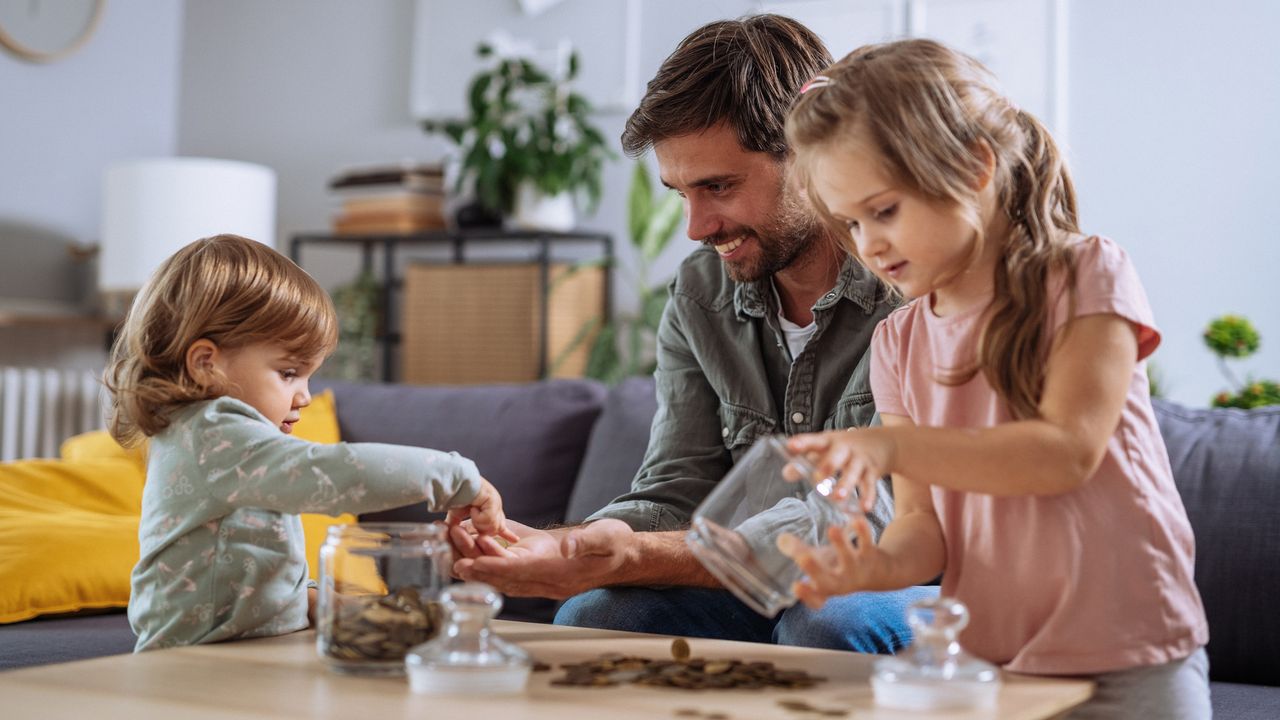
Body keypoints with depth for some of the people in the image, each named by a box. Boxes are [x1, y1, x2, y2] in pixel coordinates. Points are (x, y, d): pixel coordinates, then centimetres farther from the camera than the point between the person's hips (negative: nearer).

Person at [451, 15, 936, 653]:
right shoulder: (700, 295, 2)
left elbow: (878, 522, -26)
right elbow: (675, 496, -1)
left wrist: (638, 557, -35)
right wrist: (564, 545, -25)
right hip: (767, 598, 4)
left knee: (829, 623, -35)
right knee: (592, 614, -20)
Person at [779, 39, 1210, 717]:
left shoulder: (1086, 274, -5)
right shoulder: (898, 343, 7)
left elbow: (1068, 450, -17)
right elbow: (924, 519, 2)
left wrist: (892, 445, -26)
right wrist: (879, 564, -22)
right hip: (984, 662, 4)